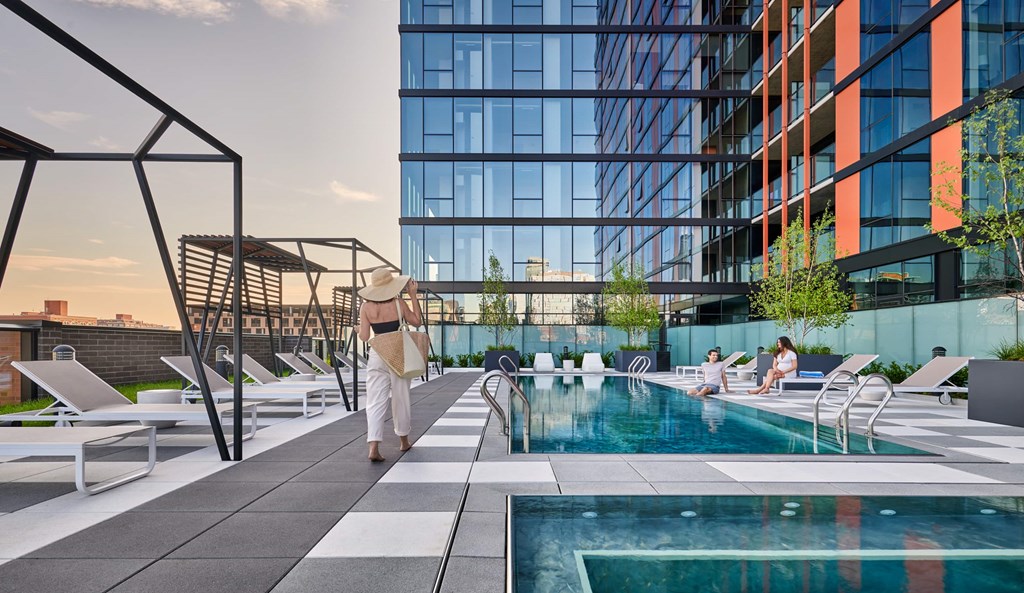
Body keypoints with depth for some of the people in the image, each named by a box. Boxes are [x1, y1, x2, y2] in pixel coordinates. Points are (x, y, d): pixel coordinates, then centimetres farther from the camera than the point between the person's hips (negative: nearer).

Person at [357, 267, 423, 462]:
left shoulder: (366, 307, -3)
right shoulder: (398, 303, -7)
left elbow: (364, 337, -4)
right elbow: (417, 322, 5)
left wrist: (359, 326, 17)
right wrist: (413, 296, 4)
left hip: (376, 356, 1)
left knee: (375, 402, 1)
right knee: (400, 399, 13)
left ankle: (373, 446, -11)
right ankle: (404, 441, 27)